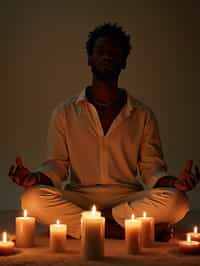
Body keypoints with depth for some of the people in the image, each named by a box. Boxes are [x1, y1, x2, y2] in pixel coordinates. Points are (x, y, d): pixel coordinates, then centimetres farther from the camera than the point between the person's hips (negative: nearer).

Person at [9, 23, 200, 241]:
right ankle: (126, 230, -24)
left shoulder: (143, 115, 10)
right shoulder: (65, 112, 10)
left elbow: (151, 168, 7)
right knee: (33, 198, -30)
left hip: (128, 201, 0)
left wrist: (173, 182, -15)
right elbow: (57, 165, 7)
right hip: (78, 199, 1)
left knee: (176, 200, -29)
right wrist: (36, 177, -15)